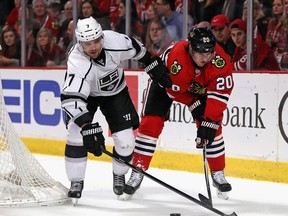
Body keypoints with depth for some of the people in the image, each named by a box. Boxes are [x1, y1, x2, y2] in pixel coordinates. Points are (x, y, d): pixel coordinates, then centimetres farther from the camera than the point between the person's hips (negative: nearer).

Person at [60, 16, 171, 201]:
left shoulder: (115, 41, -30)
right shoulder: (77, 62, -38)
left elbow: (136, 49, -7)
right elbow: (71, 98, -46)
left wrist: (156, 67, 4)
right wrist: (87, 127, -56)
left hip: (115, 92, 2)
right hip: (85, 94, -2)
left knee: (125, 140, -6)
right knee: (77, 134, -20)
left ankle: (119, 176, 22)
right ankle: (76, 182, -3)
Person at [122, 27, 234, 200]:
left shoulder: (220, 60, -34)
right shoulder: (175, 58, -41)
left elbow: (220, 92, -30)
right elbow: (176, 91, -26)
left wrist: (210, 121, -34)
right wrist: (195, 105, -21)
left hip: (200, 87, 3)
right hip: (166, 83, -3)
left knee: (213, 126, -8)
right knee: (150, 124, -13)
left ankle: (218, 173, 8)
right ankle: (137, 173, -5)